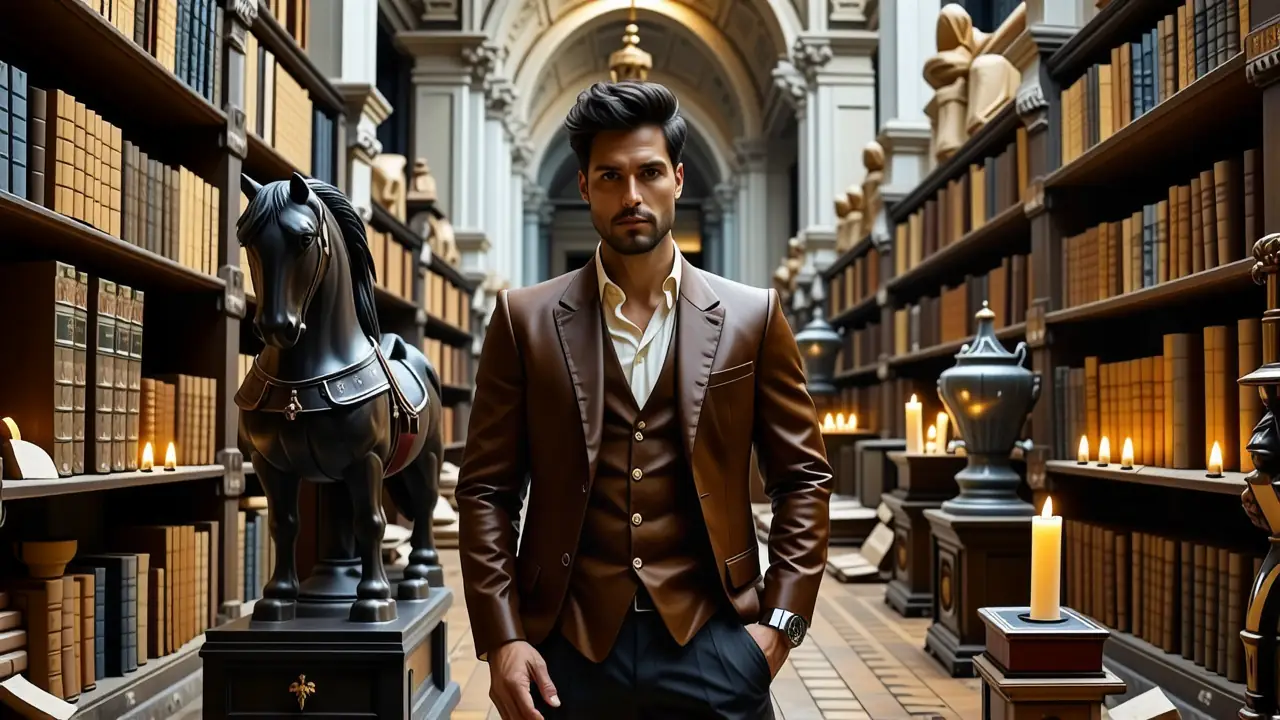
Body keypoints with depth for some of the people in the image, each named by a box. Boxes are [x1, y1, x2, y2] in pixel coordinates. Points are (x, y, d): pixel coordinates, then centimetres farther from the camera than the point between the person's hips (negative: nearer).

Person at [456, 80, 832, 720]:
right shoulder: (526, 320, 2)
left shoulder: (751, 318, 3)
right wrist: (501, 639, -5)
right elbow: (487, 490, 2)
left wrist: (781, 620, -2)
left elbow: (803, 477, 6)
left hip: (710, 641, 0)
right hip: (568, 646, 0)